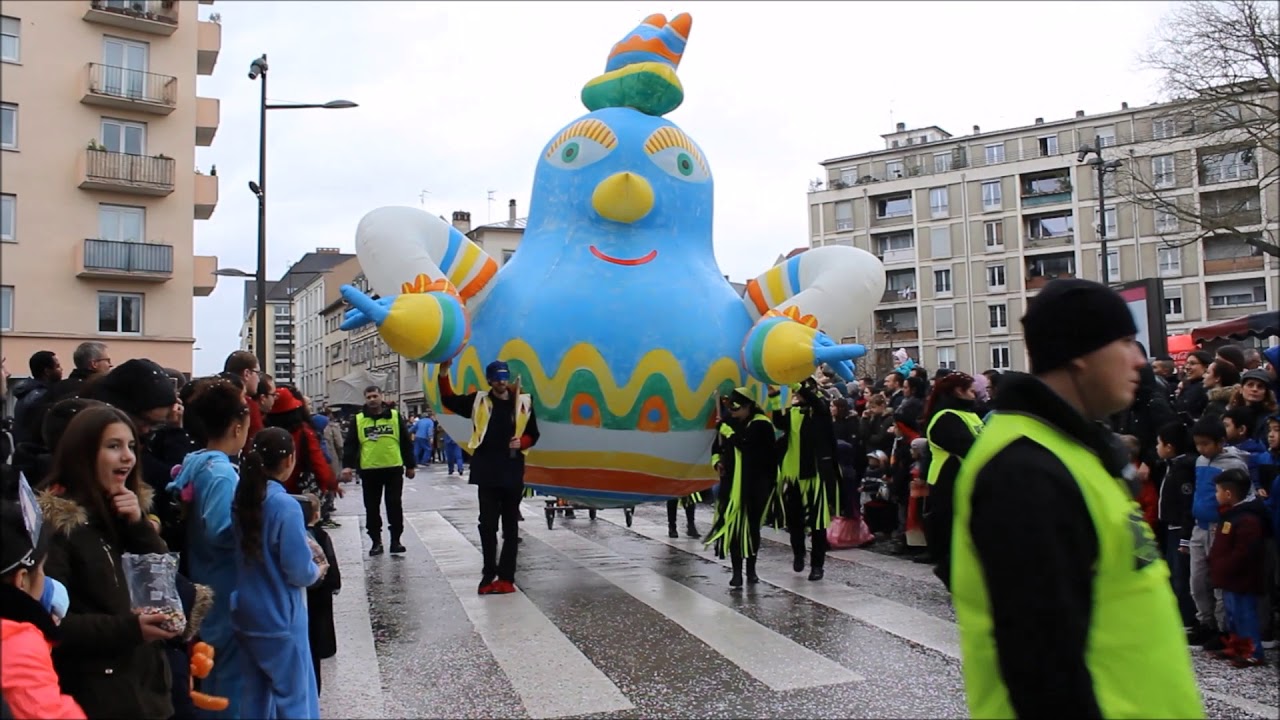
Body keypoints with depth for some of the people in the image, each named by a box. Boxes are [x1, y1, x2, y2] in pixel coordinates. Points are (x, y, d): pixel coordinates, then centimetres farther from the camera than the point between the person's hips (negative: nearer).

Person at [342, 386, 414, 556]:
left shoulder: (395, 416, 4)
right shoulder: (358, 420, 5)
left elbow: (406, 442, 6)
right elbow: (350, 444, 2)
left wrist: (410, 465, 5)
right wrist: (347, 465, -10)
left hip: (394, 469, -1)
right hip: (369, 471, 1)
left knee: (394, 506, 2)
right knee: (372, 508, 7)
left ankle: (395, 540, 12)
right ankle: (376, 542, 17)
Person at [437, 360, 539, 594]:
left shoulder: (523, 403, 5)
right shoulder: (478, 401, 4)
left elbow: (533, 434, 12)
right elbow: (450, 401, -4)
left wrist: (522, 442, -10)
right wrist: (444, 373, -17)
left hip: (512, 472, 1)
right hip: (487, 473, -1)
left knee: (510, 526, 5)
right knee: (487, 524, 3)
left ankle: (506, 576, 11)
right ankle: (489, 574, 12)